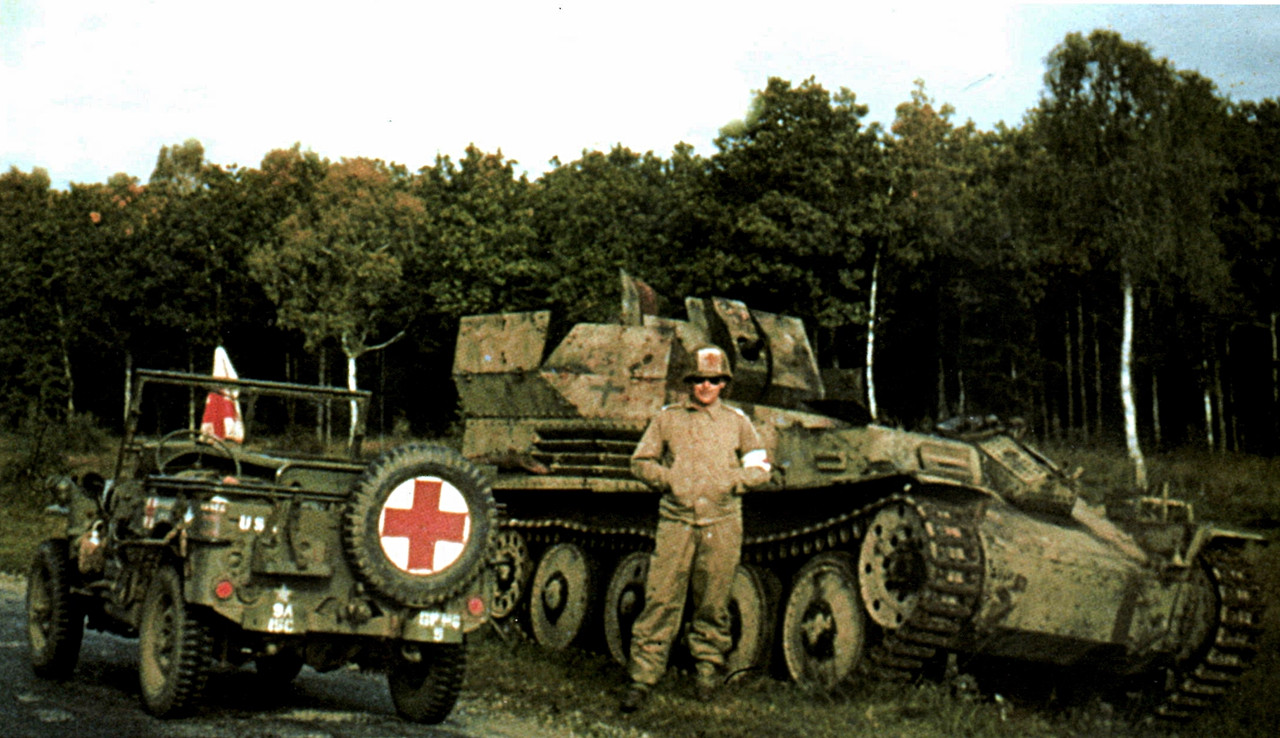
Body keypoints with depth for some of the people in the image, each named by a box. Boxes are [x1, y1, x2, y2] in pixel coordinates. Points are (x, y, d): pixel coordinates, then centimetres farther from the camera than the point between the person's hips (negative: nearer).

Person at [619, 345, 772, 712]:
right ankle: (642, 677, -4)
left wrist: (733, 481, -2)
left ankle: (708, 668, 22)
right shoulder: (667, 418, 9)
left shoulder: (736, 421, 12)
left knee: (712, 603, 5)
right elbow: (640, 461, 14)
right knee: (660, 599, -6)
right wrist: (666, 479, -4)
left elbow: (761, 467, 15)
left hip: (722, 523, 1)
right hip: (676, 520, -1)